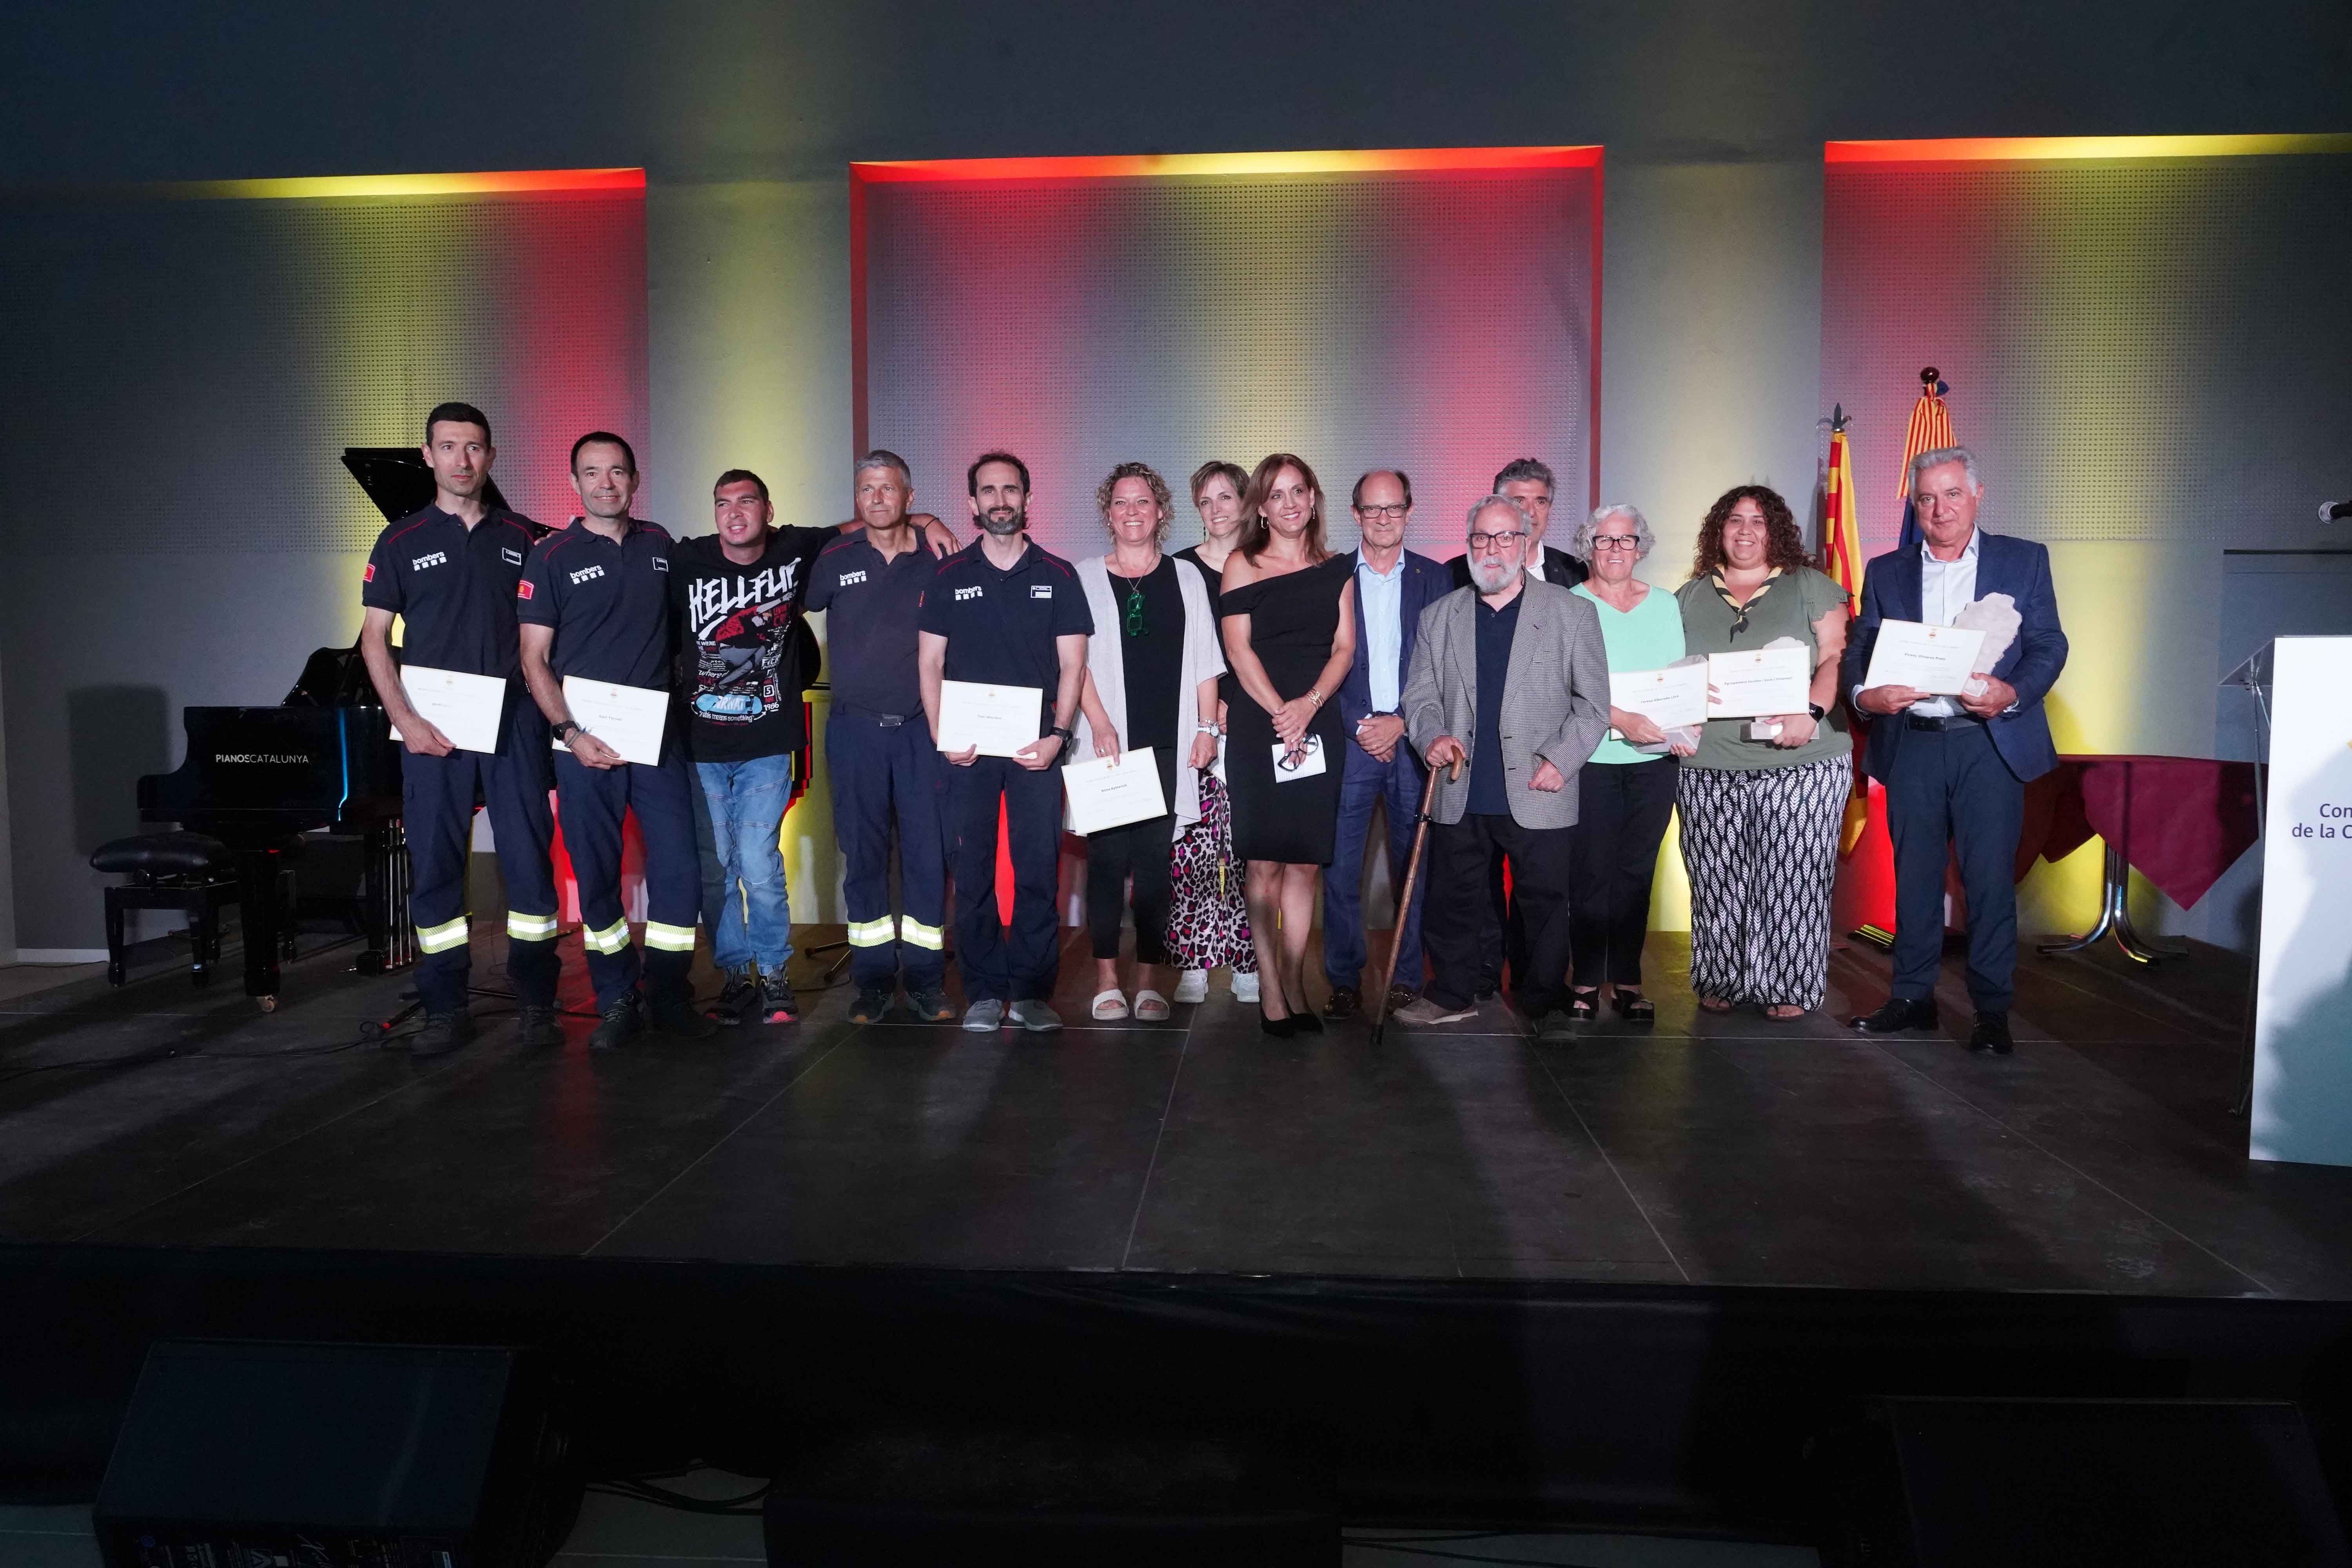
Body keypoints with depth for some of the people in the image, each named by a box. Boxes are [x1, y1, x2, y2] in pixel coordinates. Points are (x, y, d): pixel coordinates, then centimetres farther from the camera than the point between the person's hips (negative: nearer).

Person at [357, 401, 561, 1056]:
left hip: (512, 720, 1)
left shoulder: (517, 541, 10)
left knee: (529, 858, -1)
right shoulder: (401, 542, 6)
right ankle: (445, 1010, 11)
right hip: (432, 728, -1)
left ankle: (537, 1001, 9)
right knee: (434, 866, 3)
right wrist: (404, 718, -9)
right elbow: (375, 637, 3)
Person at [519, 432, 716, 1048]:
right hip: (586, 742, -2)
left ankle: (669, 995, 13)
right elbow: (534, 660, -2)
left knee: (680, 867, -1)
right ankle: (617, 1003, 15)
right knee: (597, 876, 4)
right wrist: (571, 733, -13)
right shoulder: (551, 557, 1)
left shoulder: (659, 545, 11)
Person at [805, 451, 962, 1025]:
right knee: (864, 854, 4)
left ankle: (926, 978, 10)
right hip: (855, 726, 0)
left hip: (922, 725, 0)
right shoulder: (834, 561, 5)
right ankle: (873, 980, 13)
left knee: (929, 852, 0)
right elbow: (807, 606, 23)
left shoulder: (938, 558, 4)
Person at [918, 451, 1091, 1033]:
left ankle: (1031, 991, 8)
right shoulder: (950, 577, 9)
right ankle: (984, 991, 11)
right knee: (973, 870, 3)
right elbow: (931, 664, 7)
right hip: (967, 746, 1)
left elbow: (1072, 665, 5)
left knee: (1038, 868, -1)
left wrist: (1057, 735, -8)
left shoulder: (1057, 576, 7)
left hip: (1035, 746, 0)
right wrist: (942, 735, -5)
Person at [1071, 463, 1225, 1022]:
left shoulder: (1186, 576, 13)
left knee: (1156, 859, 1)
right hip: (1107, 742, -1)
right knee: (1107, 855, -2)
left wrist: (1208, 727, 4)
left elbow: (1204, 660, 12)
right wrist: (1100, 724, -9)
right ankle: (1107, 980, 6)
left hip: (1168, 745, 1)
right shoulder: (1085, 576, 8)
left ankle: (1149, 981, 7)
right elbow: (1075, 659, 1)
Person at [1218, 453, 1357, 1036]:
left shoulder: (1336, 569, 13)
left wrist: (1310, 703, -11)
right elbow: (1238, 647, -3)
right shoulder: (1243, 564, 4)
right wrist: (1281, 713, -11)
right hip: (1257, 726, -3)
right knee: (1265, 862, -2)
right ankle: (1270, 991, 4)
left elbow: (1344, 645, 6)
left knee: (1303, 863, 4)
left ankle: (1295, 986, 12)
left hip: (1317, 726, 3)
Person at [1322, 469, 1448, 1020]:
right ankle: (1344, 981, 6)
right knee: (1341, 866, -4)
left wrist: (1401, 724, -7)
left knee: (1414, 866, 3)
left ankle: (1407, 980, 13)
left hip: (1414, 740, 1)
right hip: (1349, 741, -1)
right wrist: (1361, 726, -7)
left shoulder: (1434, 578, 9)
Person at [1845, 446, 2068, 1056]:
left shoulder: (2023, 560, 8)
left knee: (1990, 878, -3)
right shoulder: (1886, 572, 12)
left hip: (1989, 741, -2)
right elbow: (1859, 651, 8)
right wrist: (1865, 694, -14)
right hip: (1911, 744, 2)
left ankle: (1992, 1010, 6)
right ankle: (1912, 997, 18)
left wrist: (2012, 694, -17)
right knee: (1913, 875, 8)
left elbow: (2049, 644, 3)